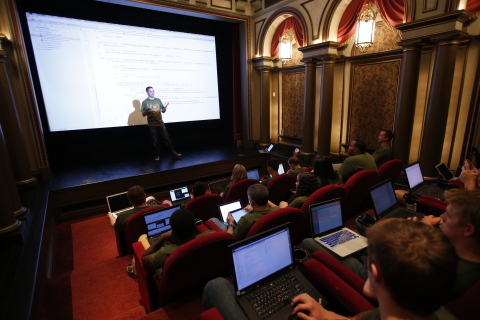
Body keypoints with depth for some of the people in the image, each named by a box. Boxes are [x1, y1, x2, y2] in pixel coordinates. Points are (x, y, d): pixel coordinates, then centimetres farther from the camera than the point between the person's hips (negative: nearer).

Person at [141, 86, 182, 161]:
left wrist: (165, 107, -8)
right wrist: (147, 110, -21)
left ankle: (174, 152, 8)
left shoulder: (158, 100, 11)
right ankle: (157, 155, 13)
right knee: (155, 141, 2)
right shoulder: (145, 102, 1)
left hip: (161, 123, 2)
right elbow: (143, 114, -1)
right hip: (152, 125, -2)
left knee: (166, 138, 3)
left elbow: (163, 111, 14)